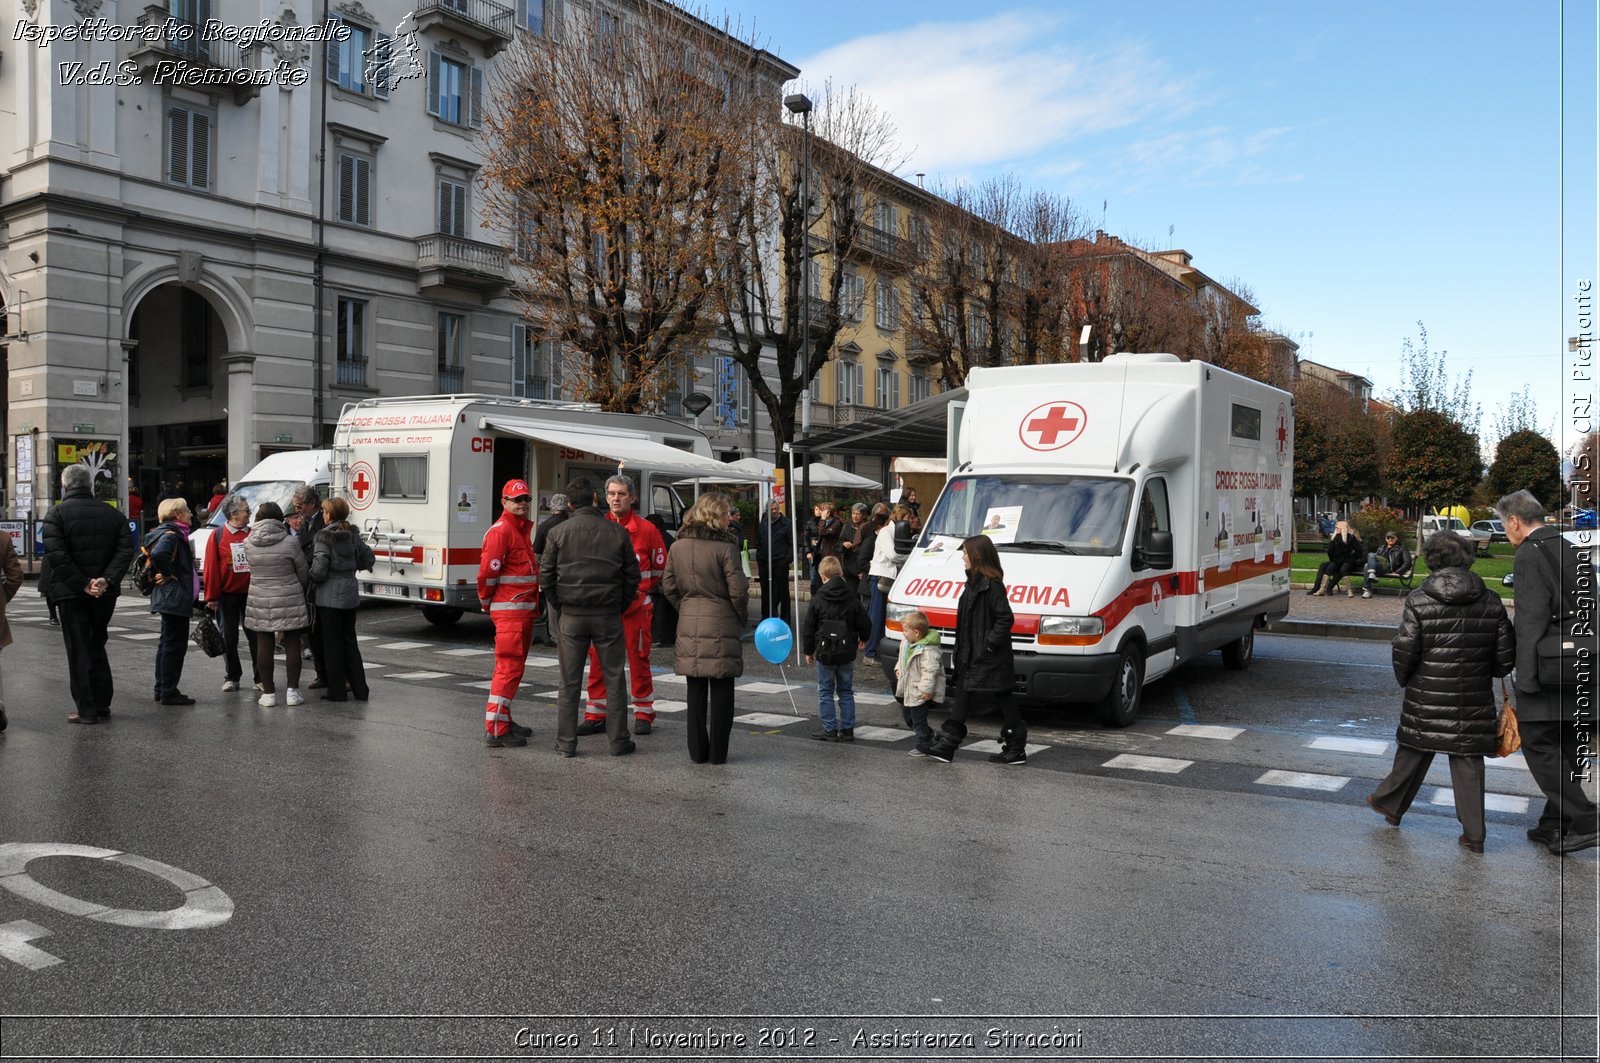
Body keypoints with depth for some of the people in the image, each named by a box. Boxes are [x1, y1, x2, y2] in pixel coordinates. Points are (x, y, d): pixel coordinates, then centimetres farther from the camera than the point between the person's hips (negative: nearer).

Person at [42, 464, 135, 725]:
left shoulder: (56, 513, -6)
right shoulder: (112, 514, 6)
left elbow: (56, 554, -17)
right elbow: (125, 551, -5)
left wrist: (82, 584, -16)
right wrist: (106, 580, -12)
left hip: (71, 594, -4)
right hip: (105, 594, 4)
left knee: (78, 651, 3)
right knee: (97, 646, 18)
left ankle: (87, 710, 4)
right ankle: (102, 704, 20)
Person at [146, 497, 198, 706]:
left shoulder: (173, 533, 16)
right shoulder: (171, 534, -15)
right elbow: (158, 554, -34)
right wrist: (168, 575, -20)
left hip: (169, 599, 11)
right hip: (175, 598, -11)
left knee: (167, 644, 16)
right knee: (175, 645, -6)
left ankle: (162, 690, 24)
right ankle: (169, 692, -2)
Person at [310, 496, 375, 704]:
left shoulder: (324, 537, -14)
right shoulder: (352, 535, 5)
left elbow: (318, 569, -18)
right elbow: (368, 558, 12)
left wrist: (312, 580, 1)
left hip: (329, 597, -6)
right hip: (350, 595, 6)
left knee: (332, 644, 3)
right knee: (350, 641, 14)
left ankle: (336, 691, 7)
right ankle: (360, 689, 15)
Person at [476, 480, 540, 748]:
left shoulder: (524, 529, 18)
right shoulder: (500, 531, -14)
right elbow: (487, 572, -17)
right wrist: (486, 603, -5)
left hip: (525, 609, 10)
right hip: (509, 610, -10)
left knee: (515, 666, 16)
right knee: (509, 667, -10)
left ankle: (504, 720, 26)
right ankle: (496, 730, -8)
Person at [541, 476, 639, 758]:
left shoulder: (559, 533, -1)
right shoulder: (617, 532, -2)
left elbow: (546, 576, 0)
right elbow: (632, 575, 1)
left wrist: (561, 604, 11)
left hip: (572, 616, 1)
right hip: (608, 616, 0)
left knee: (569, 681, 8)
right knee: (614, 679, 8)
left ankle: (566, 742, 11)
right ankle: (618, 740, 11)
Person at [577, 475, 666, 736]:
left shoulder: (646, 529, -2)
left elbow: (659, 568, 6)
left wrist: (640, 589, 5)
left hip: (637, 605, -3)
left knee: (639, 660, 3)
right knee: (599, 661, 5)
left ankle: (644, 715, 15)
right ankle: (596, 715, 14)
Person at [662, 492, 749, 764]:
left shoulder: (677, 547, 4)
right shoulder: (725, 548, -12)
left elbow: (668, 587, 7)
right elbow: (738, 591, -11)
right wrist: (742, 618, 5)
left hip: (689, 626, 4)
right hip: (721, 626, -4)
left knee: (696, 691, 12)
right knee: (721, 691, 5)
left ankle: (697, 751, 17)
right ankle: (718, 752, 10)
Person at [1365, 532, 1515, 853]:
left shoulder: (1418, 601, -10)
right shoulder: (1491, 602, 0)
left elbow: (1404, 651, -9)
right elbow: (1506, 655, 5)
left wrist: (1404, 679, 9)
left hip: (1427, 700, -2)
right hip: (1474, 703, 2)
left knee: (1413, 753, 15)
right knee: (1468, 764, 7)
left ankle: (1389, 803, 32)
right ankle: (1473, 835, 11)